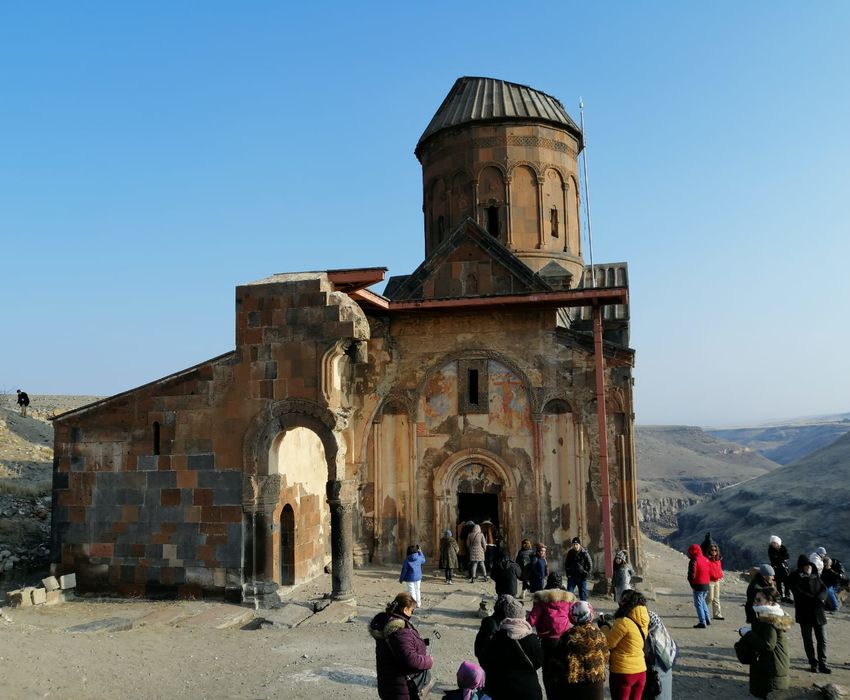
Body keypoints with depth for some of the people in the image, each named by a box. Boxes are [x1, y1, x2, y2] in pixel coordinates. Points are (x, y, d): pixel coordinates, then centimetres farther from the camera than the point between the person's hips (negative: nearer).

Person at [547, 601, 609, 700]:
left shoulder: (569, 636, -17)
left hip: (570, 684, -4)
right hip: (595, 683, 4)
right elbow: (605, 658, 8)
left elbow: (556, 661, -11)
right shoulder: (600, 634, -3)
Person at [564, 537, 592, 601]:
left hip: (582, 577, -2)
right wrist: (568, 572, 4)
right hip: (572, 577, 2)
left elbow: (590, 565, 0)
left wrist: (587, 574, -9)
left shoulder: (584, 553, -7)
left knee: (583, 595, 3)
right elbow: (566, 564, 16)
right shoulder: (570, 553, 3)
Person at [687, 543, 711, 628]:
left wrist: (691, 583, -1)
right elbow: (710, 572, 14)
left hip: (698, 585, -8)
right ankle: (707, 619, 25)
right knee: (702, 601, 24)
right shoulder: (706, 560, 9)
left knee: (698, 604, 0)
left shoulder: (693, 561, -16)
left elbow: (691, 575, -18)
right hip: (706, 584, 8)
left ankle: (702, 622, -1)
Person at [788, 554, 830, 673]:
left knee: (822, 639, 4)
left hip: (819, 613, 4)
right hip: (804, 613, -4)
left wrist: (820, 598, -18)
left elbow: (824, 589, 3)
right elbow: (798, 592, -16)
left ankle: (822, 664, 13)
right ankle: (813, 664, 17)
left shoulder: (815, 577, 10)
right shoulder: (795, 578, -6)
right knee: (808, 640, 6)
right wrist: (815, 599, -23)